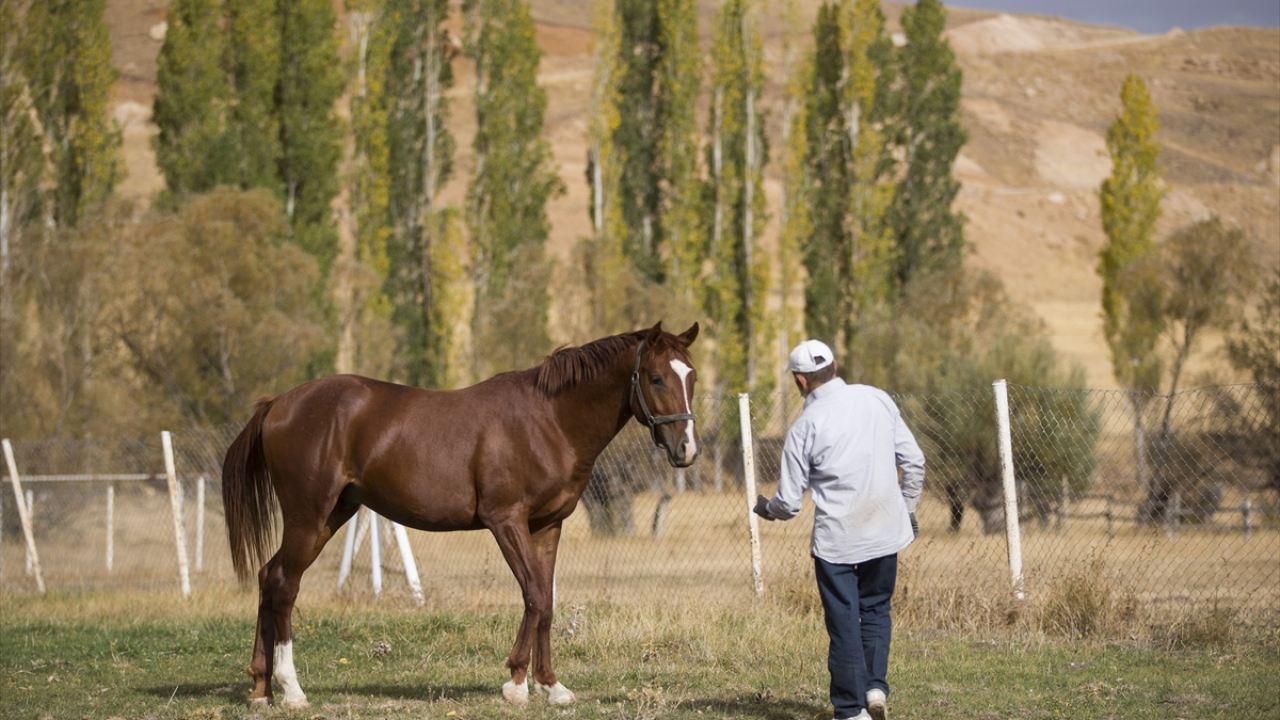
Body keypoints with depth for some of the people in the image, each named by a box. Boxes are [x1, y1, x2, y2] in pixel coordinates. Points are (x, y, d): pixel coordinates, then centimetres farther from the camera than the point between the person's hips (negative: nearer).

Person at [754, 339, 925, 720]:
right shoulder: (877, 399, -1)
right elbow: (913, 462, 2)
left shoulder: (805, 427, -9)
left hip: (835, 539, -3)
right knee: (876, 609, 21)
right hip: (886, 531, 3)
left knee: (844, 623, 7)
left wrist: (764, 508, 17)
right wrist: (908, 510, 15)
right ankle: (875, 685, 7)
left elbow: (789, 503, -5)